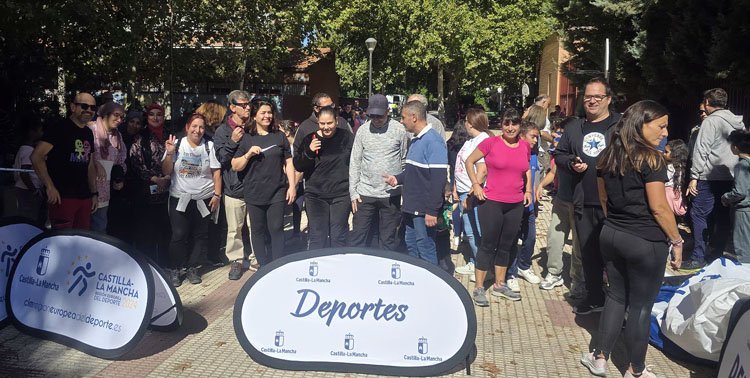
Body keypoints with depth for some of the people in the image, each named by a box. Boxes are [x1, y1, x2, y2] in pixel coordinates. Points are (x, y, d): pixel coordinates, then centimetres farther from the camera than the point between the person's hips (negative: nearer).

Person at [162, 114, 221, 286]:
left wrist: (217, 195, -5)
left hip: (204, 199, 1)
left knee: (200, 236, 6)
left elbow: (216, 172, 1)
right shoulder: (177, 144, 1)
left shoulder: (209, 146, 1)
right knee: (179, 235, -5)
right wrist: (170, 154, -12)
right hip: (179, 198, -1)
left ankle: (192, 268, 20)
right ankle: (174, 269, 10)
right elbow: (166, 171, 2)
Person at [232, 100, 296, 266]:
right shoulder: (246, 138, 4)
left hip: (277, 192, 0)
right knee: (258, 230, 7)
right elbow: (235, 166, 2)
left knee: (276, 229, -1)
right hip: (254, 193, 0)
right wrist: (248, 154, -14)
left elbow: (288, 162, 8)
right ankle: (263, 268, 18)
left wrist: (292, 186, 1)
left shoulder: (280, 136, 7)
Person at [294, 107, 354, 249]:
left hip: (341, 195, -1)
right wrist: (309, 152, -16)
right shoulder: (310, 139, 3)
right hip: (315, 195, 1)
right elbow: (298, 166, 2)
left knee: (339, 237, 4)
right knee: (317, 236, 4)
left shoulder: (347, 138, -1)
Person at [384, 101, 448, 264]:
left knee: (426, 250, 0)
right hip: (411, 207, 9)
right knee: (411, 246, 17)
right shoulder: (415, 140, 14)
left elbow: (438, 178, -21)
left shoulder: (433, 140, -16)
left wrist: (432, 211, -22)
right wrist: (397, 179, 8)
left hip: (424, 209, -9)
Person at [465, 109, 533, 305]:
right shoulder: (491, 143, -8)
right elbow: (469, 161, 0)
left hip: (516, 204, 5)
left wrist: (528, 190, 11)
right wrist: (476, 185, -7)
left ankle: (499, 284, 29)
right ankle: (478, 288, 10)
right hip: (492, 202, -5)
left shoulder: (525, 146, 5)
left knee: (506, 245, 14)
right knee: (488, 245, 0)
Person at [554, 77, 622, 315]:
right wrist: (571, 163, -2)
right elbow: (559, 155, 19)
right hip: (583, 203, 5)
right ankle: (594, 297, 29)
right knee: (588, 252, 14)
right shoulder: (574, 128, 14)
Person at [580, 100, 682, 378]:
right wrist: (676, 241, -7)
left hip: (611, 235, 6)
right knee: (641, 306, 7)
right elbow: (658, 208, -16)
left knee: (617, 297, 18)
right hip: (646, 242, -6)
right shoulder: (651, 159, -15)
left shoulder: (608, 156, 6)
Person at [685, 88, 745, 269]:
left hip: (710, 178, -7)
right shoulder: (738, 123, 13)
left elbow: (701, 151, -13)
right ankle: (718, 253, 19)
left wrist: (694, 177, -12)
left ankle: (698, 258, -5)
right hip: (731, 178, 7)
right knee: (723, 216, 12)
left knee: (699, 215, -4)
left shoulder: (710, 121, -8)